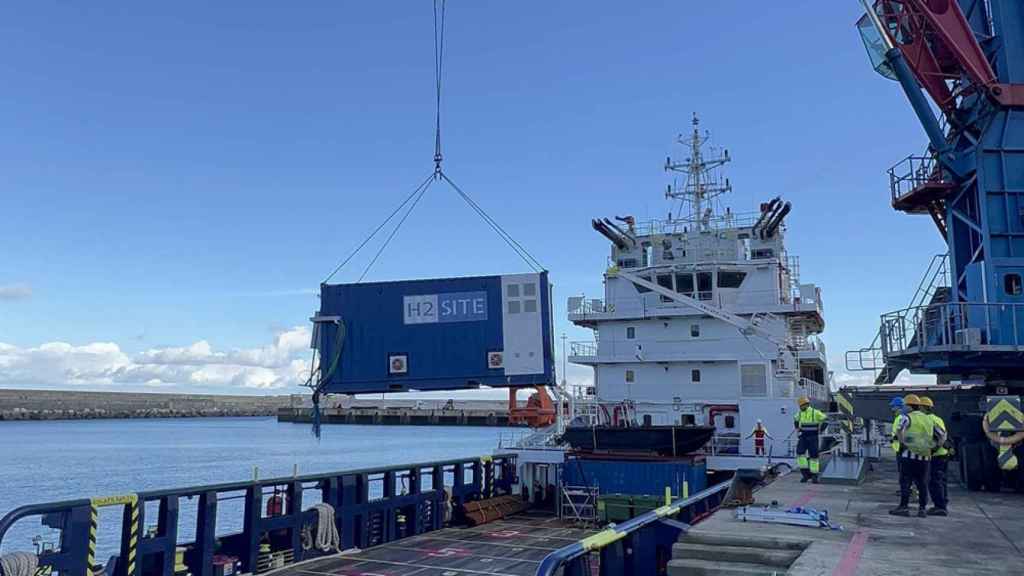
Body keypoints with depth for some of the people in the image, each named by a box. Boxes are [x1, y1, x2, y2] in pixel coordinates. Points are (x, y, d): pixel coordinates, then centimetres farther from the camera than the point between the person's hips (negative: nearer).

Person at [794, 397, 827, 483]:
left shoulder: (815, 412, -11)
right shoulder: (800, 413, 6)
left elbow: (825, 420, -8)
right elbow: (796, 419, 26)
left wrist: (820, 430, -7)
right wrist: (798, 428, 14)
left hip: (813, 438, -4)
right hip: (803, 437, 4)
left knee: (813, 456, -1)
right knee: (800, 453, -12)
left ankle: (814, 476, 9)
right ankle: (805, 474, -5)